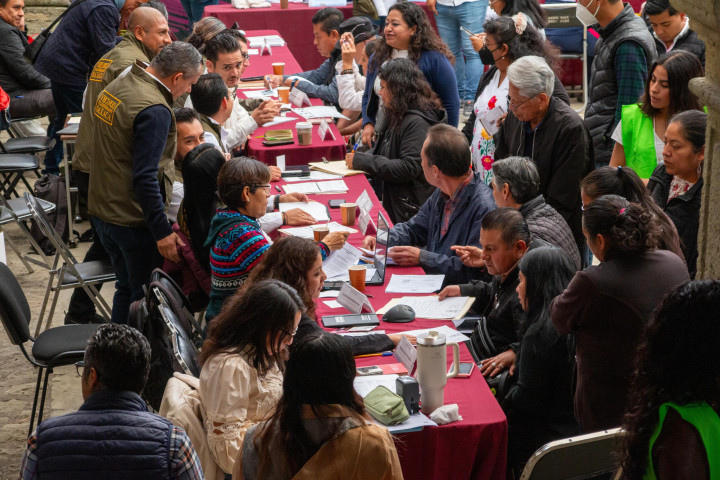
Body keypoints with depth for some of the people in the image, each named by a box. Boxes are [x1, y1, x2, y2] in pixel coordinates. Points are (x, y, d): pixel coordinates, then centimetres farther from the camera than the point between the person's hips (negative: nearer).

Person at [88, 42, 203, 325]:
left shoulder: (118, 86, 6)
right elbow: (145, 178, -27)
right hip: (133, 221, -9)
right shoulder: (154, 110, -23)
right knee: (147, 299, 4)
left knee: (126, 288, 22)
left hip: (102, 211, 9)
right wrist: (162, 232, -21)